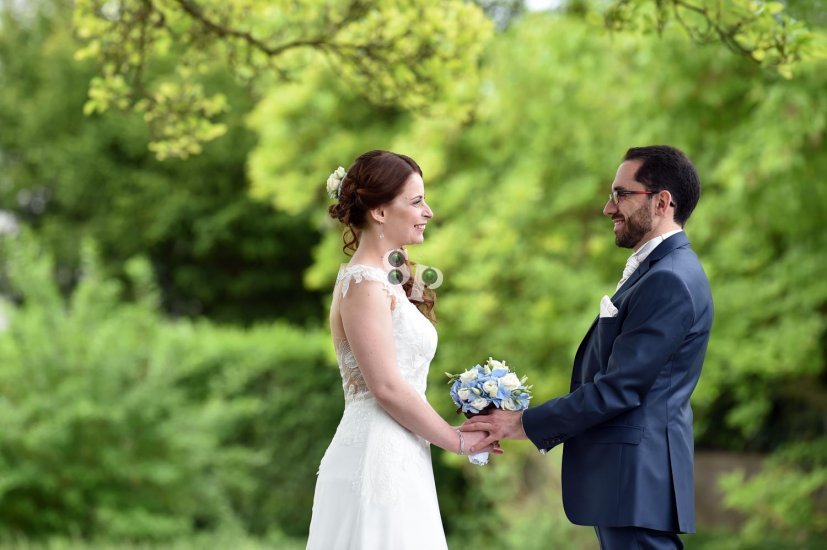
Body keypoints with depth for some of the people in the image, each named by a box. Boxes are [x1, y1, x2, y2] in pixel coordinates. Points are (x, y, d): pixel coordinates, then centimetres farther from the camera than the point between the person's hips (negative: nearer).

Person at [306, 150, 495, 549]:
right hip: (377, 463, -9)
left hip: (399, 463, 9)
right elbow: (386, 388, -16)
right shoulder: (363, 283, -13)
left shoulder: (381, 279, 16)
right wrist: (458, 441, -8)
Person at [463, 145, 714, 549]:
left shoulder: (669, 280, -17)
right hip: (627, 474, 10)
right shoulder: (663, 270, 16)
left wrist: (525, 424, -13)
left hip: (636, 478, -10)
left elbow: (618, 389, -20)